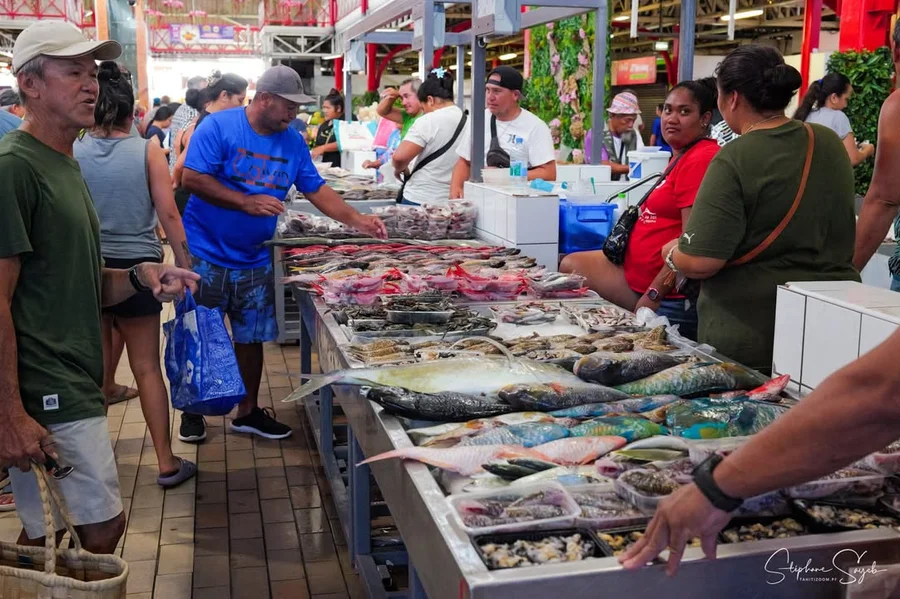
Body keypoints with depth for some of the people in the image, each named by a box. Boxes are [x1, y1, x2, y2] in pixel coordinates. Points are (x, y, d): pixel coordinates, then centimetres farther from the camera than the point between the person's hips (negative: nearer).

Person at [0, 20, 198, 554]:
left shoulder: (66, 166, 17)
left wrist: (139, 278, 1)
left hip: (74, 386, 9)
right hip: (47, 399, -9)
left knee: (47, 541, 15)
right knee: (101, 531, -3)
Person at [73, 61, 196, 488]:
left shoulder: (73, 153, -4)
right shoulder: (148, 152, -7)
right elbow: (169, 215, -8)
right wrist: (185, 265, 1)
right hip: (136, 267, -1)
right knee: (147, 367, 8)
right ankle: (166, 463, 13)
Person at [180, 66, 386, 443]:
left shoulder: (292, 141, 4)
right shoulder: (218, 127, -13)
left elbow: (317, 190, 6)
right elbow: (193, 179, -18)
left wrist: (358, 221, -5)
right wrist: (246, 202, -24)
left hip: (253, 260, 5)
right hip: (205, 255, -5)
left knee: (251, 338, 11)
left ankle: (248, 412, 26)